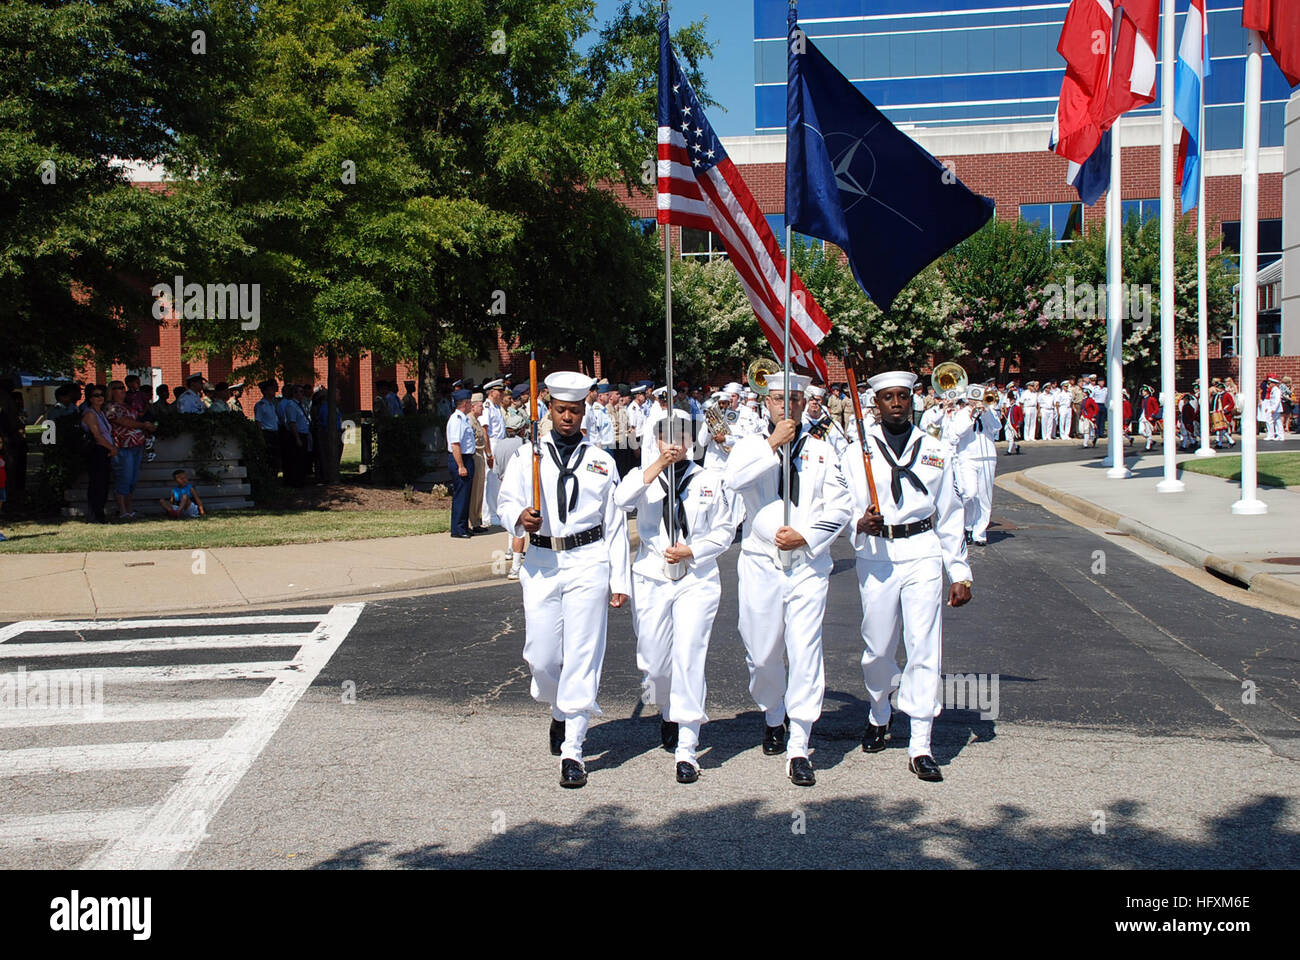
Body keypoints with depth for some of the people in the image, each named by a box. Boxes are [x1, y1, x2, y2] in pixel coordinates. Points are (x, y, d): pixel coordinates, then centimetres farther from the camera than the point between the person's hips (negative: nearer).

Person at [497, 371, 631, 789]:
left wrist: (620, 580, 3)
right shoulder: (527, 456, 11)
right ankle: (560, 712, 36)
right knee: (540, 657, 3)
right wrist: (520, 518, -20)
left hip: (589, 562, -1)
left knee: (582, 656, -4)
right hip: (541, 563, 1)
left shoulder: (601, 461, 10)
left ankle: (572, 751, 3)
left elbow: (615, 523, 9)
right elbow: (507, 502, 5)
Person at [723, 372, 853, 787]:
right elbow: (733, 479, -14)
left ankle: (798, 750, -4)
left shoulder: (821, 451, 8)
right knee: (762, 655, 8)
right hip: (761, 564, 1)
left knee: (805, 653, -9)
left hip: (808, 564, -1)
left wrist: (806, 536, -10)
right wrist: (773, 443, -16)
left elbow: (839, 506, 4)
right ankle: (773, 719, 36)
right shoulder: (751, 446, 8)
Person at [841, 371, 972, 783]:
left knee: (925, 647, -6)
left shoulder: (935, 451, 9)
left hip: (923, 552, 1)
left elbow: (949, 515, 12)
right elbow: (844, 509, 1)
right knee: (878, 647, 8)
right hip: (876, 554, 0)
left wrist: (960, 573, 9)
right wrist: (860, 525, -22)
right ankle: (878, 715, 37)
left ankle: (920, 747, 0)